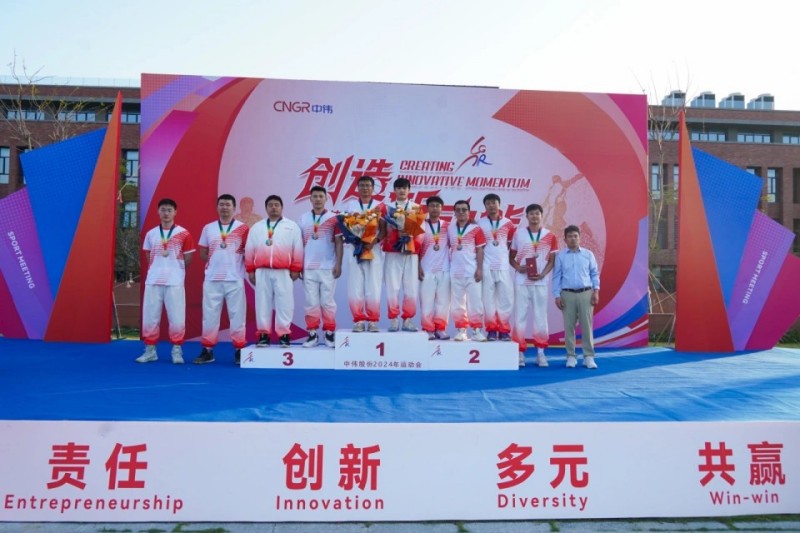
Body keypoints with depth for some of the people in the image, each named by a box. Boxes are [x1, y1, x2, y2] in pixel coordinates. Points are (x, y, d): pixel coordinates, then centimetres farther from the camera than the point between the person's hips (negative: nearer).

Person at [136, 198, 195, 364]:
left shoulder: (183, 234, 0)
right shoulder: (150, 234, 10)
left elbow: (188, 259, 4)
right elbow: (149, 257, 19)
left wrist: (174, 269, 8)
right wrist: (158, 269, 9)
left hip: (175, 282, -3)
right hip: (153, 281, 3)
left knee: (176, 317, -2)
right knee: (150, 317, 4)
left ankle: (177, 350, 11)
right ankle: (150, 350, 16)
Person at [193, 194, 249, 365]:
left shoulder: (242, 228, 1)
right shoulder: (208, 228, 10)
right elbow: (203, 253, 14)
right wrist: (213, 263, 3)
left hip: (235, 279, -3)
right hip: (212, 279, 3)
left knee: (237, 315, 1)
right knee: (209, 315, 6)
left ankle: (239, 350, 8)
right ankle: (207, 350, 14)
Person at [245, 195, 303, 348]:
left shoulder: (292, 226, 6)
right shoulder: (256, 227, 13)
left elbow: (298, 249, 2)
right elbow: (249, 250, 13)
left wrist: (295, 269, -3)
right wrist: (250, 270, 8)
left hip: (283, 272, -2)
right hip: (262, 272, 2)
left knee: (284, 304, -2)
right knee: (263, 303, 4)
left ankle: (284, 335, 5)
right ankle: (263, 335, 10)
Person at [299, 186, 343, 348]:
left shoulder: (333, 218, 0)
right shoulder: (303, 218, 8)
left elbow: (338, 242, 0)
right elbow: (300, 243, 10)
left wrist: (338, 264, -7)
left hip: (328, 267, -2)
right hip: (308, 268, 2)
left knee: (327, 301, 2)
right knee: (311, 302, 5)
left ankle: (329, 333, 9)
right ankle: (312, 334, 10)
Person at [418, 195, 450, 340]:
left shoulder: (447, 226, 8)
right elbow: (417, 248, 0)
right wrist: (418, 267, -4)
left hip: (444, 270, 2)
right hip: (427, 270, -2)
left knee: (443, 301, 2)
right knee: (427, 301, -2)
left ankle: (440, 329, 10)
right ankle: (428, 330, 5)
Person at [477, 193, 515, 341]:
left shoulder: (508, 223, 7)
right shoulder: (480, 223, 3)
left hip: (504, 266, 1)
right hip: (487, 267, -1)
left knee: (505, 299, 1)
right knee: (488, 298, 1)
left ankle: (504, 330, 9)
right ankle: (491, 330, 8)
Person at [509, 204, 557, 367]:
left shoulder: (550, 236, 4)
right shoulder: (518, 234, 5)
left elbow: (552, 260, 5)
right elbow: (511, 257, 9)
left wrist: (543, 274, -12)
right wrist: (518, 267, -11)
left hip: (540, 282, 0)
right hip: (521, 281, 0)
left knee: (540, 316, 4)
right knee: (520, 316, 0)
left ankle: (540, 353, 13)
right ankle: (520, 353, 7)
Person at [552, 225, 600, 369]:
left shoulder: (588, 254, 7)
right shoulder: (560, 256, 5)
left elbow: (595, 274, 9)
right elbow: (556, 277, 4)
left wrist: (596, 291, -1)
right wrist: (557, 295, -2)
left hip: (586, 293, 0)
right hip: (567, 294, 0)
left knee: (586, 325, 0)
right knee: (569, 326, 2)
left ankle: (588, 356, 6)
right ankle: (571, 356, 10)